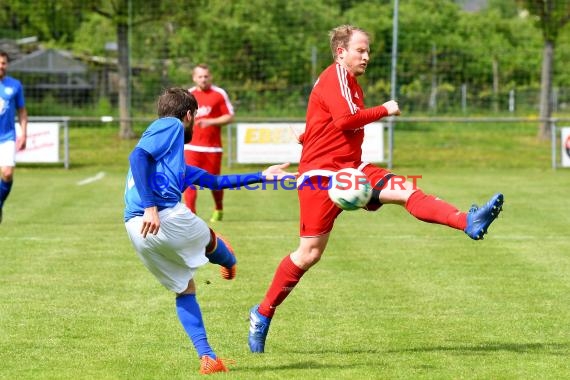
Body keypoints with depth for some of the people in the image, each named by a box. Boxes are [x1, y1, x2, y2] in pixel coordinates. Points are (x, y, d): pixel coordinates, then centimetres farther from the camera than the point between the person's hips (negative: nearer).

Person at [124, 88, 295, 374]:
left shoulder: (177, 161, 33)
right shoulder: (172, 126, 6)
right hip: (166, 217, -9)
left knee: (185, 289, 19)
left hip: (136, 230, 9)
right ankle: (230, 264, 56)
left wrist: (261, 176, 43)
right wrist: (149, 207, -19)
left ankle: (207, 358, 13)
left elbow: (214, 181, 39)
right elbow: (137, 156, -11)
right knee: (210, 241, 24)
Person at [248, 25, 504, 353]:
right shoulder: (334, 77, -11)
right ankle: (263, 313, 6)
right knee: (310, 252, -7)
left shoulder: (350, 82, 20)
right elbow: (344, 118, -26)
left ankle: (470, 223, -35)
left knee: (407, 191, -15)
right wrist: (384, 110, -15)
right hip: (322, 174, -9)